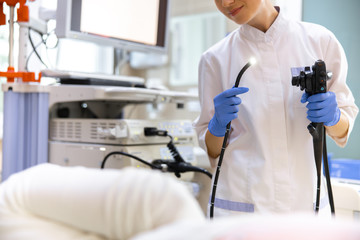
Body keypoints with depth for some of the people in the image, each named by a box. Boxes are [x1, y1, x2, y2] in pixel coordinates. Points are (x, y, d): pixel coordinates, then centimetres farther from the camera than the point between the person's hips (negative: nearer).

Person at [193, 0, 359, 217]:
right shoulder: (216, 59, -4)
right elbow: (211, 150, 2)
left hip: (307, 201, 2)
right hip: (239, 204, -1)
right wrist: (218, 125, -19)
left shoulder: (321, 41, -2)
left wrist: (332, 117, -16)